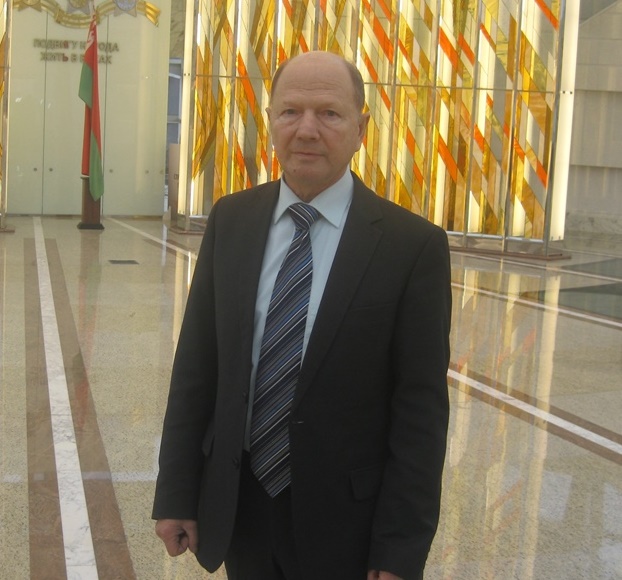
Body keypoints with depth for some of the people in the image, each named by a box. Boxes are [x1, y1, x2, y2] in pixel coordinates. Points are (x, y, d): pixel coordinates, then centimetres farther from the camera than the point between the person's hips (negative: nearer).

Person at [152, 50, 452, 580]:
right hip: (237, 510, 4)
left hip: (345, 524, -3)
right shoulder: (230, 220, 0)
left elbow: (421, 408, -11)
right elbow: (196, 363, 3)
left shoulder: (413, 245, -12)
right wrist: (177, 492, 2)